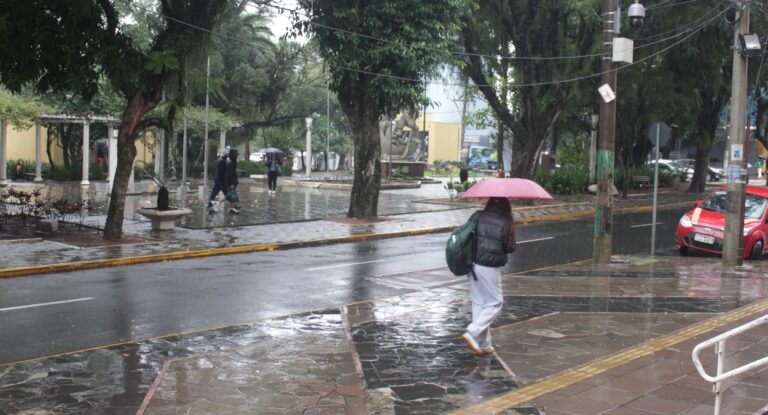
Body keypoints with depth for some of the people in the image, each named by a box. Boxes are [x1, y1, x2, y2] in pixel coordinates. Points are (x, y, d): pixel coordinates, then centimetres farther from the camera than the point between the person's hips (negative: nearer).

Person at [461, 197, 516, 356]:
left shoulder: (478, 217, 1)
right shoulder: (505, 222, -11)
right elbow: (509, 247, -7)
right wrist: (513, 244, 13)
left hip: (473, 265, 6)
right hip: (489, 268, -6)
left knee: (478, 303, 12)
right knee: (495, 303, 9)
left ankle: (483, 345, 18)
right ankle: (472, 333, -6)